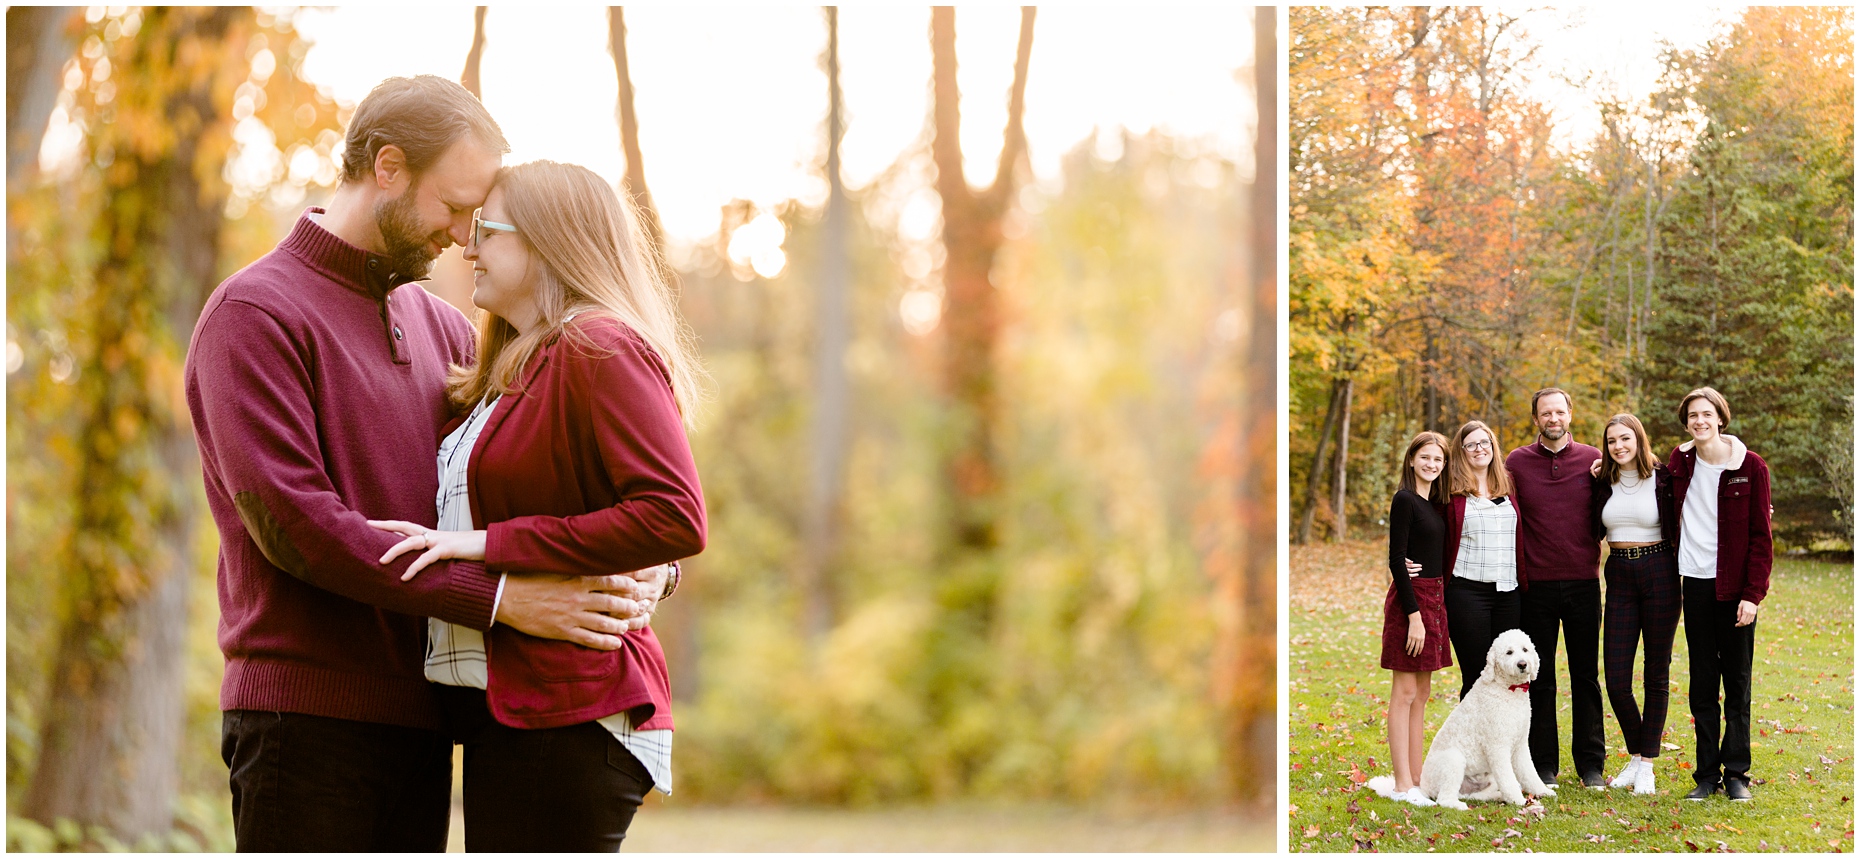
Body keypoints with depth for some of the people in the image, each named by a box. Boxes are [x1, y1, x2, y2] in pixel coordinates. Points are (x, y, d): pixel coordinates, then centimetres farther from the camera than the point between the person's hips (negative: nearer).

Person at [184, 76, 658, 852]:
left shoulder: (440, 328, 19)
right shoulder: (252, 314, -4)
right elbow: (291, 521, -17)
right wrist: (495, 596, -21)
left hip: (418, 722, 7)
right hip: (306, 719, -7)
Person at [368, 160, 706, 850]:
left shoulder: (601, 351, -8)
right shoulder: (515, 371, 22)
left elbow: (675, 519, -20)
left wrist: (490, 544, -18)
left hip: (563, 718, -10)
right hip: (503, 709, 10)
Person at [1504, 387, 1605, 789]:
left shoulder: (1593, 460, 3)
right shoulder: (1517, 462, 1)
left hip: (1583, 582, 1)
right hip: (1537, 586, -1)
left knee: (1586, 676, 7)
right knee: (1540, 679, 6)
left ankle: (1591, 764, 16)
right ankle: (1544, 766, 13)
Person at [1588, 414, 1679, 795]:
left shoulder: (1662, 478, -3)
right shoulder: (1604, 483, 7)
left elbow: (1679, 526, -2)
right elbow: (1592, 531, 0)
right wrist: (1593, 484, -1)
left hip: (1659, 574, -3)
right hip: (1619, 577, 3)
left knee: (1656, 674, 3)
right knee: (1616, 680, -1)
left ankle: (1647, 764, 12)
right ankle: (1635, 755, 20)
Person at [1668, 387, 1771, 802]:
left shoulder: (1750, 467, -6)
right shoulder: (1679, 462, 5)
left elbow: (1760, 535, -6)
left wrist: (1753, 593, -13)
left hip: (1734, 587, -3)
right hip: (1695, 584, 3)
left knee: (1737, 683, 4)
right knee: (1702, 684, 6)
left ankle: (1736, 773, 12)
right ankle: (1707, 775, 12)